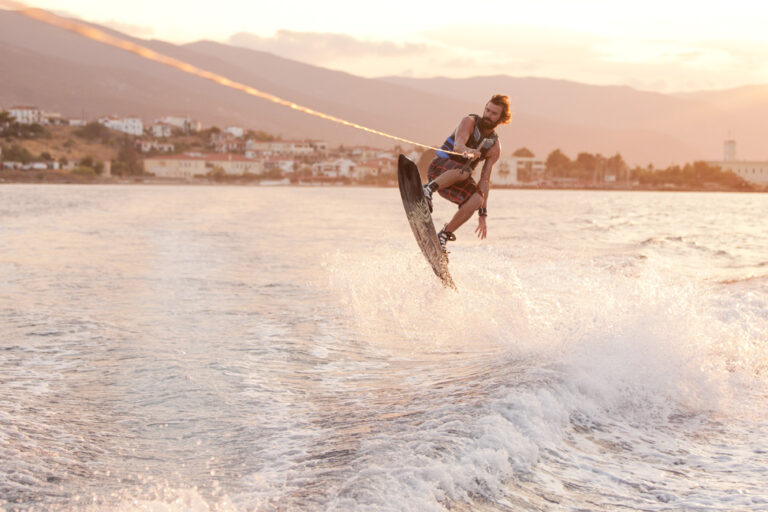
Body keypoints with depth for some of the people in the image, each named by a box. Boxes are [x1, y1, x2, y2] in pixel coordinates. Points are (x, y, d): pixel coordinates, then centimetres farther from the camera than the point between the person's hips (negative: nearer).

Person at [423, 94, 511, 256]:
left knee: (476, 199, -27)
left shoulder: (495, 147, 4)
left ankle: (444, 235, -15)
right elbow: (458, 145, -27)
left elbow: (485, 180, 1)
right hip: (440, 167, -5)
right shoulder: (470, 122, -7)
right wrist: (468, 152, -53)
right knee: (463, 171, -38)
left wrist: (482, 214, -7)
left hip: (455, 181, 5)